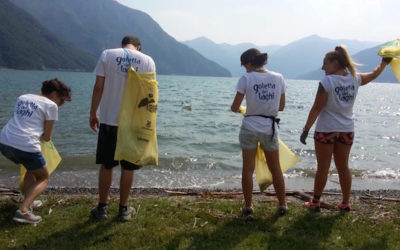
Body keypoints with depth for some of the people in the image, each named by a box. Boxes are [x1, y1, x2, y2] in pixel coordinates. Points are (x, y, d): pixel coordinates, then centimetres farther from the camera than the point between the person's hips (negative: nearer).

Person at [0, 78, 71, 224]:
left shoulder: (23, 97, 21)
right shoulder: (51, 105, 3)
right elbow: (47, 137, 4)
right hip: (26, 145, -7)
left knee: (32, 169, 33)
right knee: (43, 178, 14)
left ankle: (28, 202, 32)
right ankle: (23, 211, -6)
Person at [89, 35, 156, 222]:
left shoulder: (107, 55, 0)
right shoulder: (147, 60, 2)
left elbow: (98, 87, -3)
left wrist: (93, 114, 6)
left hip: (109, 119, 0)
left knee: (106, 165, 11)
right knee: (128, 167, 9)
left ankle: (102, 208, 20)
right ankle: (124, 209, 18)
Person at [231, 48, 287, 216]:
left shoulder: (246, 78, -9)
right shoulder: (278, 78, 0)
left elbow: (235, 107, -7)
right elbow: (281, 106, 7)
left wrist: (237, 109, 15)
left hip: (250, 127, -2)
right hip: (270, 128, 2)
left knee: (248, 169, 10)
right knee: (275, 168, 16)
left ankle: (248, 207, 17)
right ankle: (282, 205, 25)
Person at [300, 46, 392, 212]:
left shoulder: (327, 82, -16)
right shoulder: (355, 79, 1)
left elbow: (316, 109, -17)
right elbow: (374, 74, 20)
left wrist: (306, 130, -11)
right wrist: (384, 62, 38)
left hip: (326, 130, -5)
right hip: (347, 130, 5)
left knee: (323, 168, 4)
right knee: (343, 167, 15)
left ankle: (315, 202, 15)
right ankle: (346, 203, 24)